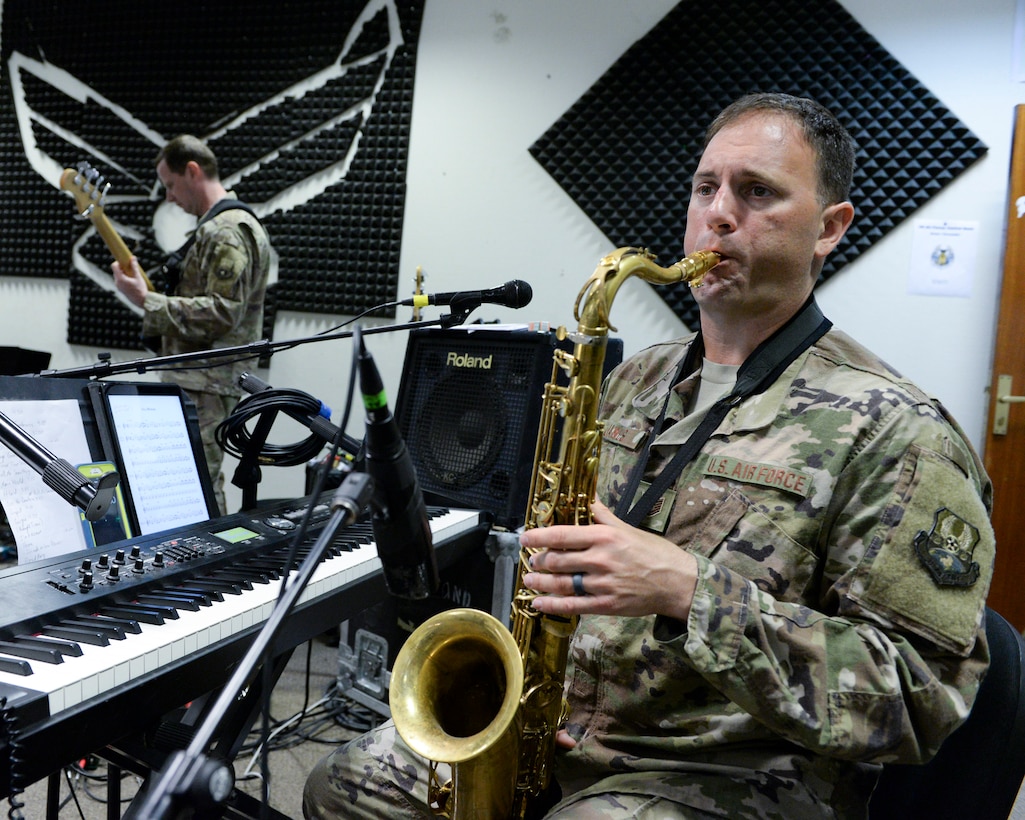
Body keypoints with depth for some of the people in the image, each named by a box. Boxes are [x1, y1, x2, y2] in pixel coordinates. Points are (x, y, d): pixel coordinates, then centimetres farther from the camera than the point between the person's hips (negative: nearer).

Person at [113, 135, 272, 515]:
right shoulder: (220, 226, 19)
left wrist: (147, 301, -20)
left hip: (205, 386, -11)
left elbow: (222, 314, -24)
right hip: (198, 379, 11)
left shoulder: (227, 232, -15)